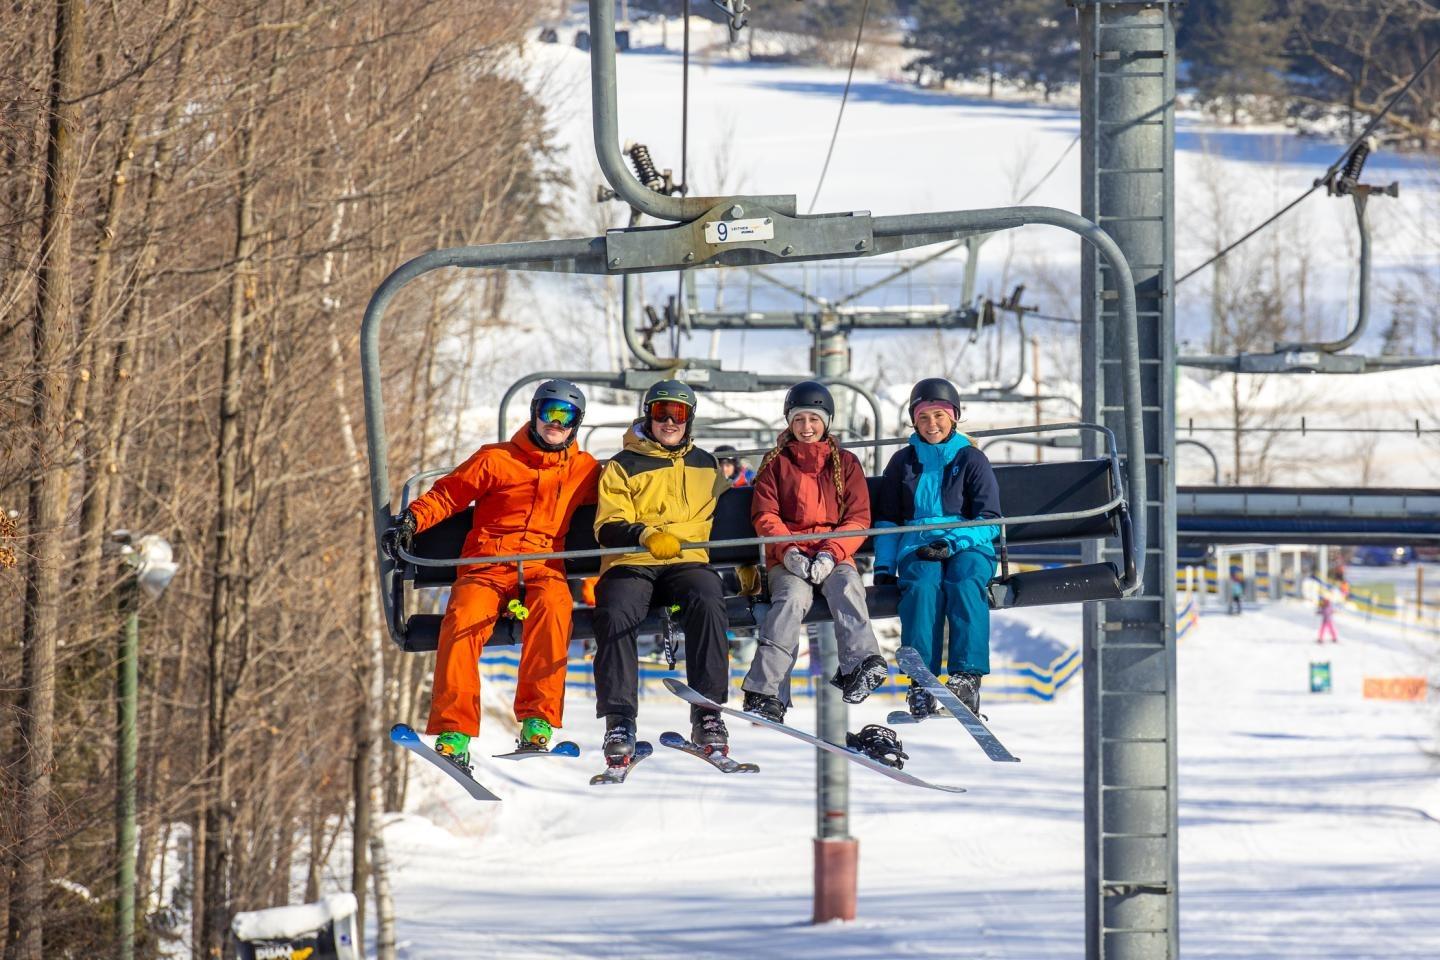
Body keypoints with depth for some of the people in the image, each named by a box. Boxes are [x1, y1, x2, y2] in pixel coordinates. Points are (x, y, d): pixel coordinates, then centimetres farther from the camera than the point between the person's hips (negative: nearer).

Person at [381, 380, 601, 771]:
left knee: (552, 606, -36)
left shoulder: (584, 469, 19)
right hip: (487, 563, 0)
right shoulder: (496, 459, 13)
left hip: (544, 566, 0)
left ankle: (537, 722, -41)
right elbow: (448, 493, 13)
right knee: (464, 618, -32)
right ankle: (454, 732, -34)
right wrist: (411, 519, -3)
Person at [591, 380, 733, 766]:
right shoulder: (623, 467, 12)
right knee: (615, 615, -33)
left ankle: (707, 712, -33)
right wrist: (643, 535, -19)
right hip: (631, 564, -1)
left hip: (688, 561, 1)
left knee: (708, 603, -33)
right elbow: (607, 528, -1)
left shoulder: (705, 466, 23)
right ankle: (619, 719, -32)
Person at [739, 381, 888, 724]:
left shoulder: (845, 463, 15)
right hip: (786, 557, -1)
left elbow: (858, 519, 6)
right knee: (793, 597, -32)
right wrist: (787, 551, -14)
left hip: (834, 556, 1)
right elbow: (764, 516, 6)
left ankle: (860, 664, -51)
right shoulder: (775, 463, 15)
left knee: (847, 587, -33)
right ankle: (765, 693, -43)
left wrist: (831, 554, -12)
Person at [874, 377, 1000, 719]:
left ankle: (967, 675, -45)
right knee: (923, 585, -34)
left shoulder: (971, 460, 12)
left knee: (965, 582, -36)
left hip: (967, 547, -1)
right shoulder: (903, 462, 19)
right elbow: (887, 520, 23)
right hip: (918, 549, 1)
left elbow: (990, 522, 4)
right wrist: (884, 566, 8)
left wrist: (951, 542, -13)